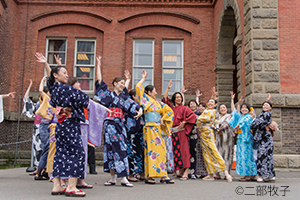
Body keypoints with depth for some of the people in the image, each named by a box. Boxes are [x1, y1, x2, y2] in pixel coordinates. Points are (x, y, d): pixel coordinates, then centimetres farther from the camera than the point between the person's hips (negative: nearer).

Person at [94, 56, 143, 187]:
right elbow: (99, 80, 2)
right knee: (111, 149, 1)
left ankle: (123, 178, -1)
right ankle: (113, 178, 7)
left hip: (120, 125, 2)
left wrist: (139, 110, -14)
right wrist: (98, 66, 0)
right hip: (110, 124, -2)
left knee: (121, 149, -3)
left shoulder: (124, 98, 15)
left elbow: (133, 105, 7)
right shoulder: (108, 94, 8)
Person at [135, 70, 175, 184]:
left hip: (158, 130, 6)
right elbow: (138, 88, -6)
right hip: (150, 129, -6)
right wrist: (143, 78, 8)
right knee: (151, 151, -9)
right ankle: (149, 176, -7)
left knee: (161, 151, 3)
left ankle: (163, 175, 7)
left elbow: (169, 111, 22)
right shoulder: (146, 100, 3)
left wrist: (163, 120, 9)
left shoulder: (158, 103, 18)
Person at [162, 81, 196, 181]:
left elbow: (193, 115, -6)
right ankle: (181, 171, 13)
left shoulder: (184, 108, 5)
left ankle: (186, 173, -17)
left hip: (181, 131, -5)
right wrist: (168, 88, 14)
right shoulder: (171, 108, 18)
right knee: (176, 151, 4)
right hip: (173, 132, 5)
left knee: (184, 151, -12)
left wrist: (184, 122, -10)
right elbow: (165, 99, 18)